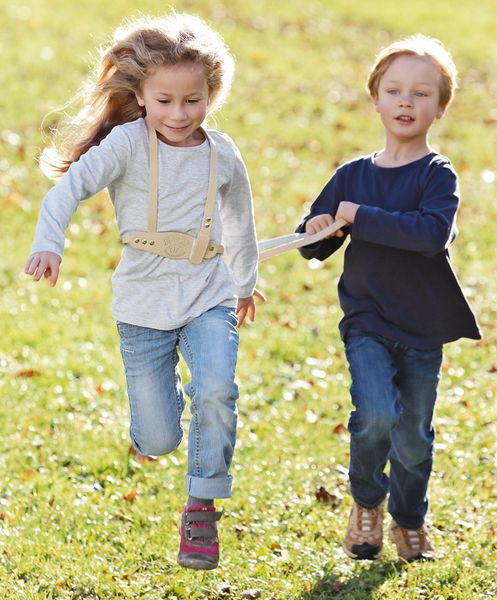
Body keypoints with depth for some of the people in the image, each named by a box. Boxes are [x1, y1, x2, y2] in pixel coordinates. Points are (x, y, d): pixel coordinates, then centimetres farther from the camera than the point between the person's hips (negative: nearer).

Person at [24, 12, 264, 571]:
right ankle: (166, 398, 40)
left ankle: (201, 509, -7)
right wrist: (48, 244, -41)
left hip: (209, 298, 2)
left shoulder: (222, 155, 1)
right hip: (144, 306, -2)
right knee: (157, 442, 1)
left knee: (216, 390, -26)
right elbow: (70, 186, -23)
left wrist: (245, 283, 32)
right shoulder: (128, 144, -11)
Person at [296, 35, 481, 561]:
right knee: (377, 415, -21)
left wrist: (361, 218, -24)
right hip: (366, 321, 1)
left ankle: (409, 519, 37)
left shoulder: (437, 175, -7)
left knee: (413, 437, 9)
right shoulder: (352, 176, 3)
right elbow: (314, 247, 12)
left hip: (423, 328, -1)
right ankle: (366, 503, 6)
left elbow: (433, 232, -27)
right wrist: (316, 231, -12)